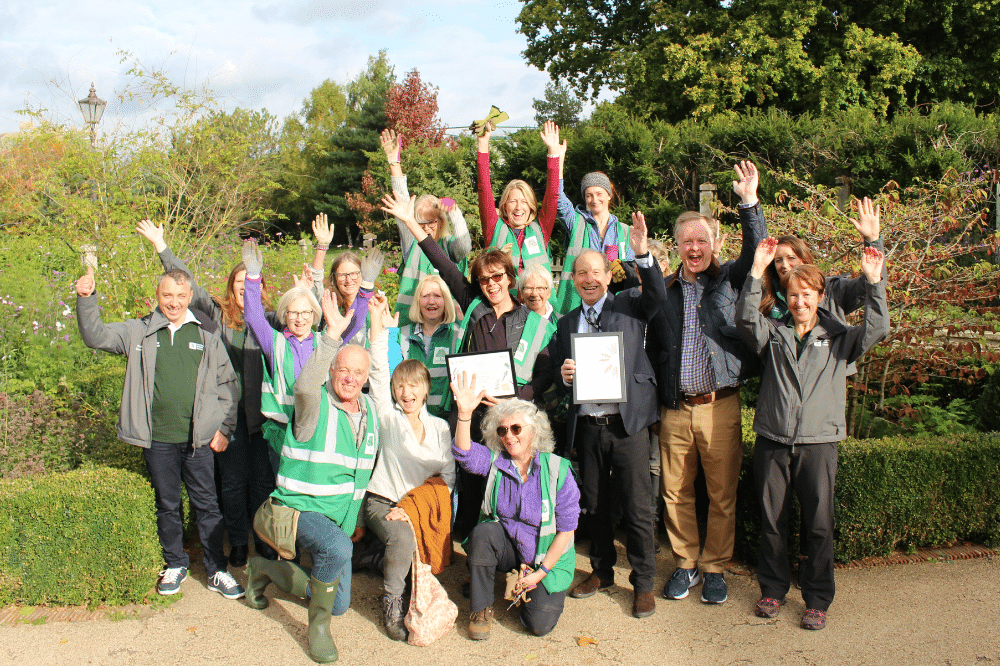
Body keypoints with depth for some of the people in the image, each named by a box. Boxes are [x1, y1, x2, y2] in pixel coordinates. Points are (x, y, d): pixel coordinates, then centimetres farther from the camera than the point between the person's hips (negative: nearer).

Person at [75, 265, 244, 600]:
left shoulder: (206, 333, 2)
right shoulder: (139, 332, 4)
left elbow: (227, 383, 6)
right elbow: (95, 336, 1)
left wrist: (224, 428, 1)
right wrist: (86, 298, -15)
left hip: (198, 438, -1)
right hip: (158, 440, 1)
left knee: (206, 505, 6)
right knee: (167, 506, 14)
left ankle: (217, 571, 18)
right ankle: (175, 565, 31)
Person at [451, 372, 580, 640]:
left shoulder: (557, 470, -14)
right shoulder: (495, 462, -6)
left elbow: (567, 529, -11)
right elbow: (465, 454, -28)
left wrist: (540, 572, -14)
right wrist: (464, 414, -44)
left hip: (547, 556, -2)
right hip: (506, 547, 2)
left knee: (540, 624, -16)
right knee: (483, 532, -30)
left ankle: (534, 586, 19)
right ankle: (481, 609, -10)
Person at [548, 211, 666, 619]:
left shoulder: (630, 306, 3)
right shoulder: (567, 322, 13)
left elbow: (658, 295, -17)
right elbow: (557, 367, 15)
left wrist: (642, 254, -29)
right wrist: (563, 373, -9)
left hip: (627, 421, -4)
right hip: (587, 425, 4)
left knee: (637, 506, 0)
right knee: (596, 505, 15)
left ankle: (643, 583, 14)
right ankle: (602, 571, 32)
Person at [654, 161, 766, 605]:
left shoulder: (729, 280, 6)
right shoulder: (664, 290, 10)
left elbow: (756, 252, -10)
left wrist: (749, 202, -19)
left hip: (720, 406, -2)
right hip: (674, 409, 2)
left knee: (722, 494, 5)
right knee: (676, 493, 9)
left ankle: (715, 568, 22)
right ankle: (685, 563, 27)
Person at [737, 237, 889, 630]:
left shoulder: (839, 338, 9)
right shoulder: (773, 334, 9)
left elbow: (876, 330, -7)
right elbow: (746, 319, -9)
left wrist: (873, 282, -15)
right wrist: (757, 272, -17)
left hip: (818, 442, -1)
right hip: (772, 440, 1)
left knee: (818, 525, 2)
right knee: (771, 521, 9)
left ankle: (817, 600, 16)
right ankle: (773, 590, 25)